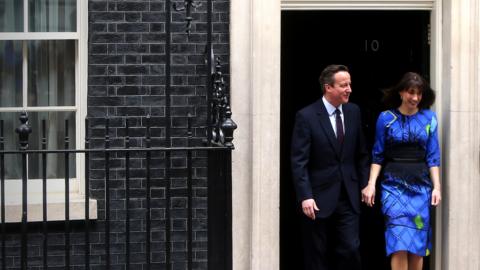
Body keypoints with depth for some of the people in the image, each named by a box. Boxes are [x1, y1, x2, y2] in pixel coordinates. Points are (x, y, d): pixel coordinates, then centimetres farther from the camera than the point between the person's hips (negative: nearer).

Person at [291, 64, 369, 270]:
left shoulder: (353, 112, 6)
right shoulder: (306, 116, -10)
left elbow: (361, 154, 14)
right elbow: (299, 162, -12)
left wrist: (365, 185, 7)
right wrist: (305, 197, -19)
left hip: (348, 197, 4)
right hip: (319, 198, -4)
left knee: (350, 249, -2)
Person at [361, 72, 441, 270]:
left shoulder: (429, 118, 6)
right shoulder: (386, 118, 1)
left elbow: (433, 156, 7)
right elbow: (378, 155, 4)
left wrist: (436, 187, 0)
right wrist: (371, 184, -4)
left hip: (421, 186, 2)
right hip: (394, 185, -2)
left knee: (418, 244, 4)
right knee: (399, 244, -11)